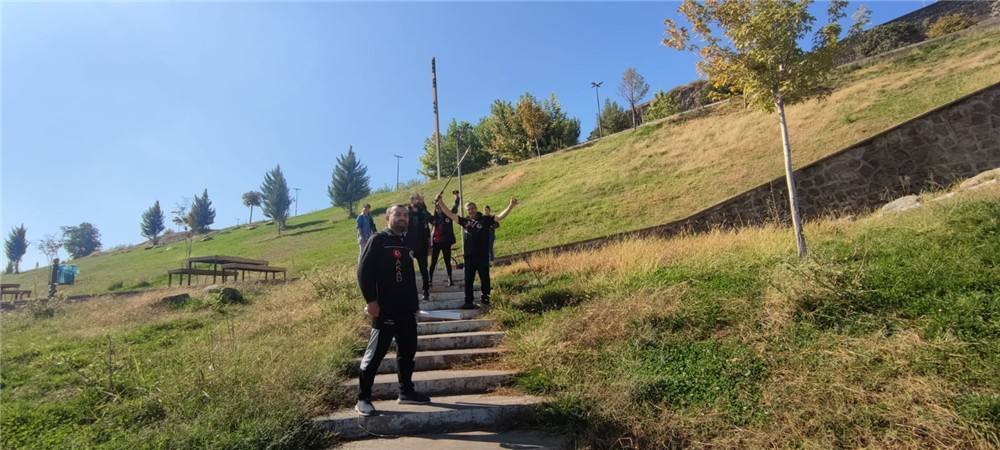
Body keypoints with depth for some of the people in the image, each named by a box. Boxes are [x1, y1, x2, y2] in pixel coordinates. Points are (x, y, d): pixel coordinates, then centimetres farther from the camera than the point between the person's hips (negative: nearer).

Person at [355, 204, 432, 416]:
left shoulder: (408, 242, 14)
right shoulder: (378, 240, -6)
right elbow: (363, 271, -12)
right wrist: (371, 301, -18)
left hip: (407, 309, 7)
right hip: (385, 310, -7)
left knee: (408, 351, 13)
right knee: (375, 354, -2)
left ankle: (406, 391, 26)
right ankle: (363, 399, 8)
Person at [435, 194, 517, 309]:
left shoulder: (485, 219, 0)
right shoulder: (465, 221, 6)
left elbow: (500, 216, -9)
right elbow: (449, 214, 10)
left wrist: (511, 206, -22)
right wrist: (440, 202, 7)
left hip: (483, 256, -2)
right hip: (469, 257, 3)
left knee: (485, 279, 6)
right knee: (468, 280, 8)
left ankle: (485, 299, 20)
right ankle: (468, 302, 17)